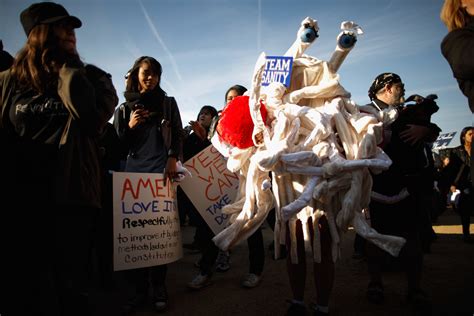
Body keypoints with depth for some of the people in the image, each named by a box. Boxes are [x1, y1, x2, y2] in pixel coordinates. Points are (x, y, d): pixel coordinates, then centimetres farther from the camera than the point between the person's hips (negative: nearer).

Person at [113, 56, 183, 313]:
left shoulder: (168, 103, 15)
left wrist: (172, 158, -9)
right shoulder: (124, 108, 17)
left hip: (161, 169, -2)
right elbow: (117, 144, 14)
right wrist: (130, 126, -3)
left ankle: (159, 286, 7)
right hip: (133, 170, 2)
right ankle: (139, 287, 6)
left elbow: (177, 136, 8)